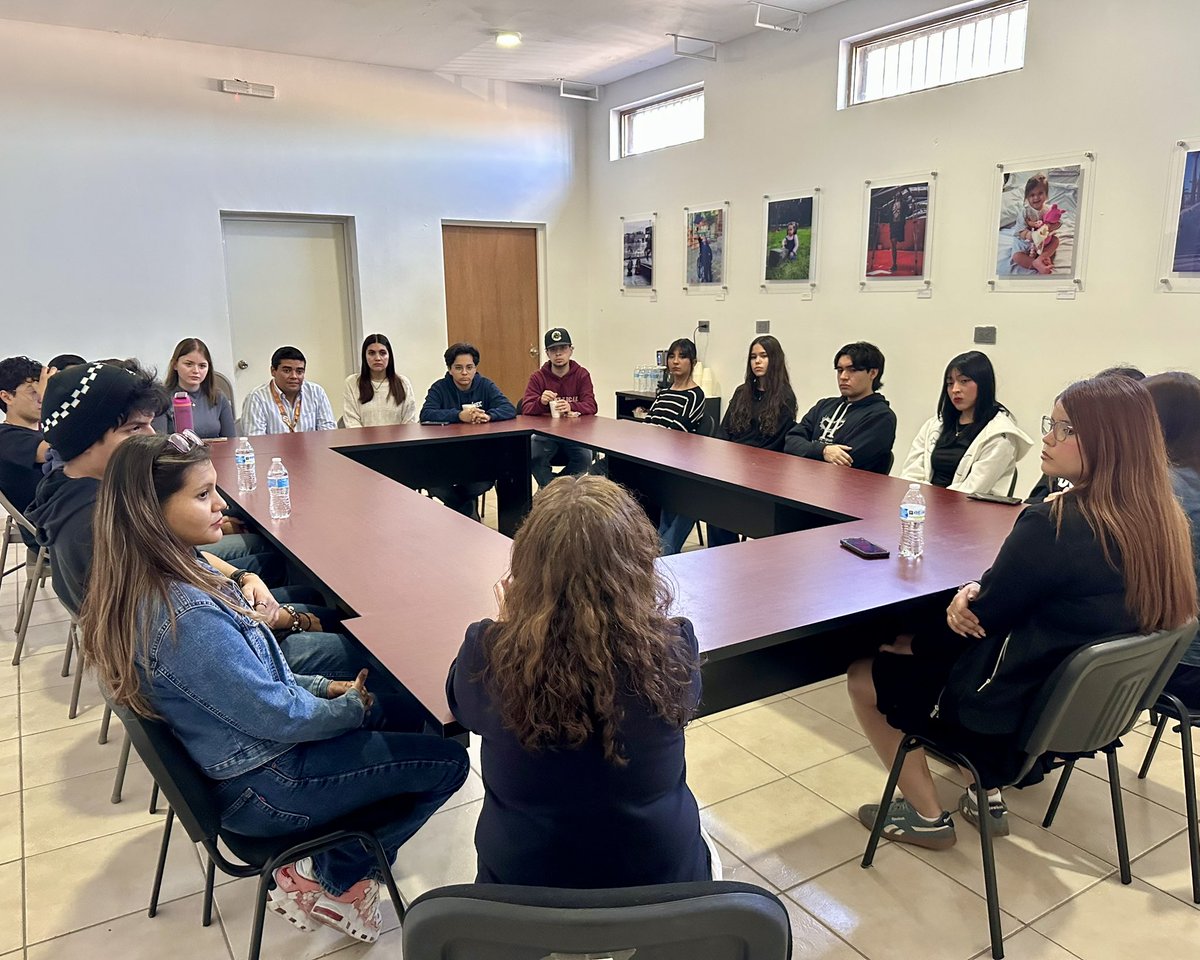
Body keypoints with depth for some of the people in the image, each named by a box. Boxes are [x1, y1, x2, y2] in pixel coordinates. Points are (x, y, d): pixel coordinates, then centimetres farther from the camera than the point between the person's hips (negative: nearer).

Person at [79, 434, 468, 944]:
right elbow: (278, 717, -25)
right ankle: (331, 879, 10)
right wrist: (353, 707, -8)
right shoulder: (185, 616, -33)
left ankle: (336, 862, 17)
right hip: (261, 787, -9)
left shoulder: (151, 583, -3)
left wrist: (321, 686, 4)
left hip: (235, 753, 9)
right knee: (448, 761, -4)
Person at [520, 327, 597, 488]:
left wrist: (571, 407, -32)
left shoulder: (582, 374, 2)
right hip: (545, 431, 0)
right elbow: (526, 409, -7)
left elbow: (591, 407, -9)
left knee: (585, 457, -29)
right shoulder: (537, 377, 1)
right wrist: (541, 402, -31)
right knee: (532, 458, -30)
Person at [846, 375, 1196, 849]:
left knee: (864, 677, 8)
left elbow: (979, 620, -17)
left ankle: (927, 816, 19)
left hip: (1015, 716, -8)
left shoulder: (1054, 526, -29)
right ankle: (987, 796, 29)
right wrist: (974, 593, -10)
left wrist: (912, 642, 0)